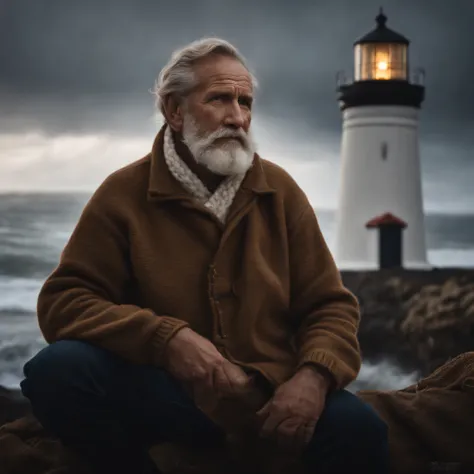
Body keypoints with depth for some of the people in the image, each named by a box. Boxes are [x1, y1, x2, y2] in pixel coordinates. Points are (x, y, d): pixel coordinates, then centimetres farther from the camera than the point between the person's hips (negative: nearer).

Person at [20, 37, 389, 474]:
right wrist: (166, 337, -22)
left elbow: (330, 306, 7)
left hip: (271, 396, 0)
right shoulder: (125, 193, 2)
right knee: (56, 369, -28)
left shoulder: (280, 192, 8)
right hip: (159, 395, 0)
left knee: (358, 429, -31)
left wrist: (314, 376, -17)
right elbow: (63, 301, -4)